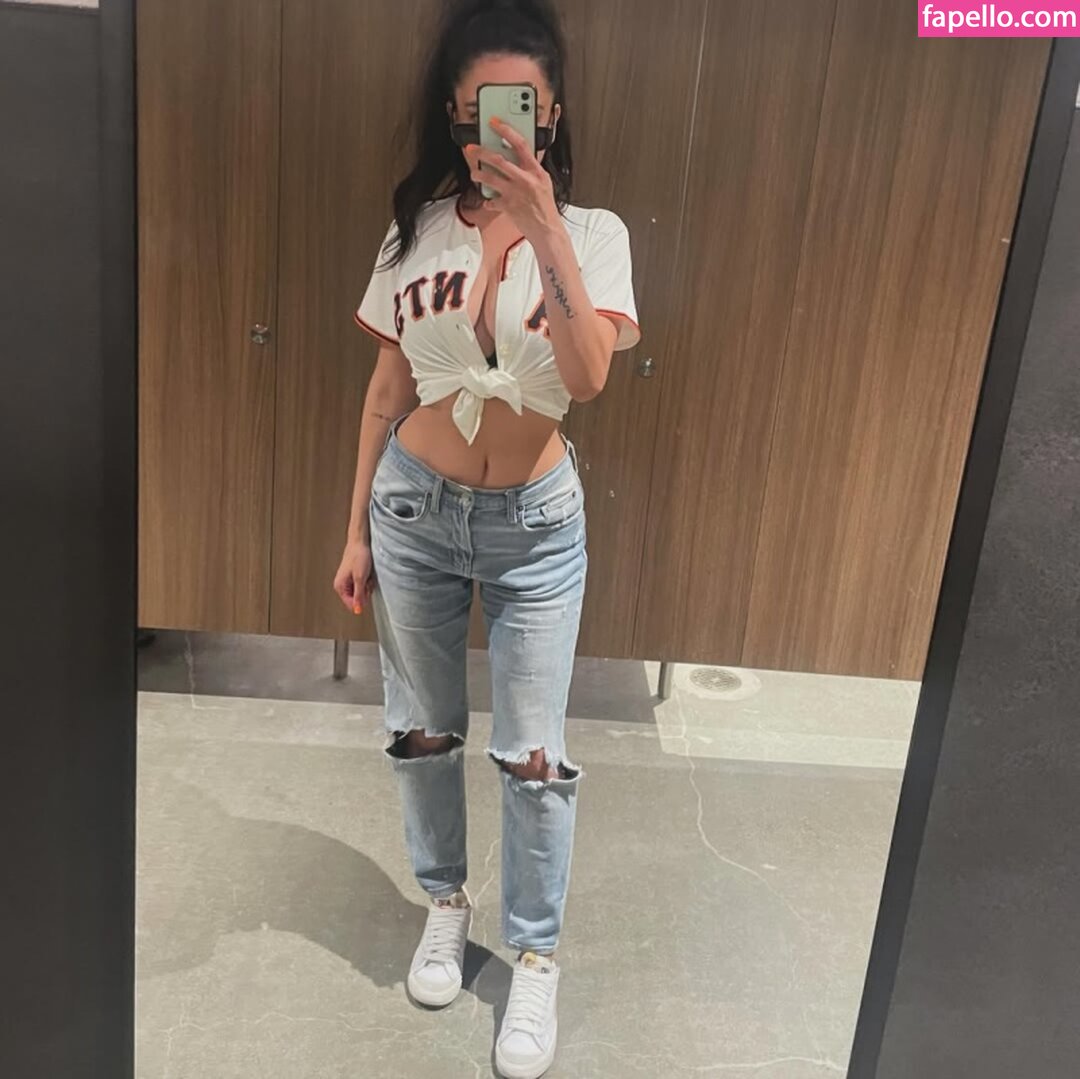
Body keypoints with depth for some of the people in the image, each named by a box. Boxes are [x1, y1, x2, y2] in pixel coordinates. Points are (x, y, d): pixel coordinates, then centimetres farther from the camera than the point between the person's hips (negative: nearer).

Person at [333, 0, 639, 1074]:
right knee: (422, 731, 15)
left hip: (534, 522, -2)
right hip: (414, 508, 2)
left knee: (533, 754, 4)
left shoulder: (594, 234, -6)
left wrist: (543, 229, -29)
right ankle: (444, 898, 41)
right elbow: (388, 389, 4)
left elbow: (588, 375, -23)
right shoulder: (418, 228, 0)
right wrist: (357, 528, 5)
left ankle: (535, 953, 28)